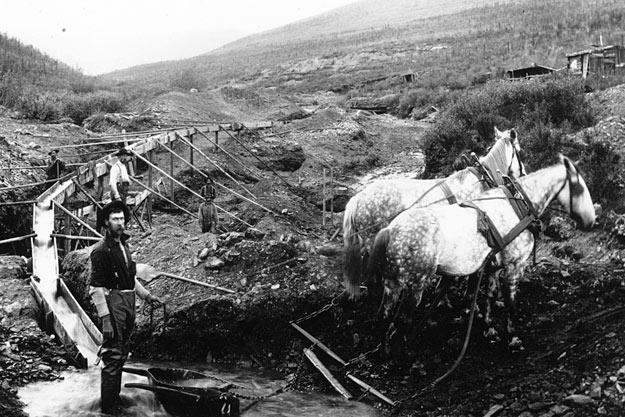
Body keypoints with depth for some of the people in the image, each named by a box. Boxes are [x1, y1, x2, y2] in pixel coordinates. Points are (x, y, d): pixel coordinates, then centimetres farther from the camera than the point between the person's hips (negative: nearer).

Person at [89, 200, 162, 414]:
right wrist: (105, 318, -21)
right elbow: (96, 288, -16)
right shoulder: (101, 250, -12)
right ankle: (108, 406, 2)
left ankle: (115, 396, 29)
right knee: (113, 357, -6)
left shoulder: (123, 245, 14)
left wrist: (146, 295, 17)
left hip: (129, 302, 9)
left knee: (121, 355, 17)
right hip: (113, 303, -9)